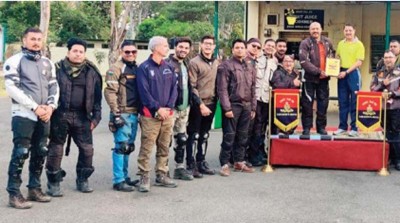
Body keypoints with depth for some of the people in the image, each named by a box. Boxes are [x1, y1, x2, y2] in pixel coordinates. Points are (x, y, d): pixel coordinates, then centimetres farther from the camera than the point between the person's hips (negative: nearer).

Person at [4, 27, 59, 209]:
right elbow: (12, 88, -12)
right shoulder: (14, 61, -3)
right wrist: (35, 107, -16)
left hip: (44, 116, 6)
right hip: (23, 115, -6)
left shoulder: (47, 63, 15)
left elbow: (54, 87, 13)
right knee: (20, 154, -7)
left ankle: (34, 189, 22)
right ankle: (14, 194, -2)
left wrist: (50, 106, -6)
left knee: (40, 153, 11)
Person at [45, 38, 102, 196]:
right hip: (60, 115, -2)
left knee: (87, 149, 4)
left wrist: (96, 117, 5)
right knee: (56, 149, 2)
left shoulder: (91, 72, 7)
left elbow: (97, 96, 9)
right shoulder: (58, 69, 0)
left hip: (81, 116, 3)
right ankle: (53, 183, 13)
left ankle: (82, 180, 22)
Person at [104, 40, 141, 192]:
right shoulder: (116, 69, -7)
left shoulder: (137, 68, 16)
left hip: (134, 114, 7)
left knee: (128, 147, 13)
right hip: (122, 114, -7)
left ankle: (124, 176, 23)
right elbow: (110, 92, -14)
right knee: (121, 146, -7)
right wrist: (116, 113, -18)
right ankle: (118, 180, -1)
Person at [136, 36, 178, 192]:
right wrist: (158, 108, -14)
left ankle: (161, 175, 20)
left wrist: (168, 107, -6)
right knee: (146, 148, -4)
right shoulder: (144, 68, -4)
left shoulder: (169, 68, 12)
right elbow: (144, 92, -10)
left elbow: (174, 89, 8)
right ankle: (144, 177, 2)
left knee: (164, 147, 11)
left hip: (167, 114, 6)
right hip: (150, 115, -5)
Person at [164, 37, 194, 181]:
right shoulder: (168, 64, -11)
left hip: (184, 108, 8)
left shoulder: (185, 65, 16)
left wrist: (188, 104, 17)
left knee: (182, 139, 14)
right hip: (171, 108, -8)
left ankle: (179, 168, 24)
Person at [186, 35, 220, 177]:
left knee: (204, 135, 13)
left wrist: (215, 102, 6)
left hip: (211, 103, 6)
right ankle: (191, 165, 7)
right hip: (197, 104, -6)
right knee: (194, 135, 0)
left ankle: (201, 162, 23)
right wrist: (201, 104, -15)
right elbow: (192, 87, -11)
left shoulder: (217, 63, 10)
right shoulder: (194, 63, -7)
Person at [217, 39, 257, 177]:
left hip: (246, 106, 6)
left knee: (242, 136, 11)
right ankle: (224, 164, 4)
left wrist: (253, 107, 12)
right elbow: (222, 89, -10)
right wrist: (227, 108, -16)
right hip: (232, 105, -6)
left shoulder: (250, 68, 16)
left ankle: (239, 162, 21)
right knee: (229, 136, -3)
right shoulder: (226, 66, -4)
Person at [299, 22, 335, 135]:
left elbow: (332, 55, 24)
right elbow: (304, 61, -19)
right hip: (310, 78, -4)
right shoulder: (305, 43, -9)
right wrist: (318, 71, -20)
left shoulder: (327, 42, 8)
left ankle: (321, 126, 20)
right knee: (307, 103, 0)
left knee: (323, 102, 9)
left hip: (324, 78, 5)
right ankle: (306, 127, 9)